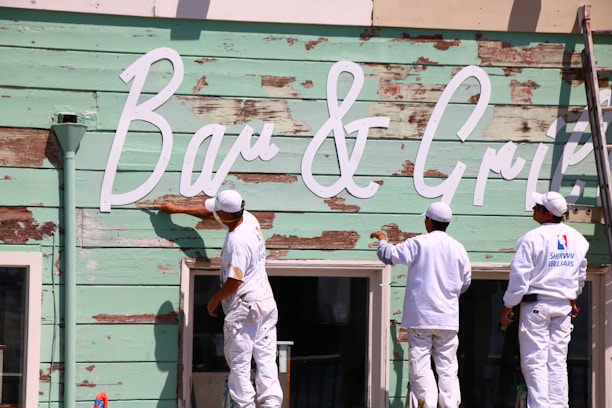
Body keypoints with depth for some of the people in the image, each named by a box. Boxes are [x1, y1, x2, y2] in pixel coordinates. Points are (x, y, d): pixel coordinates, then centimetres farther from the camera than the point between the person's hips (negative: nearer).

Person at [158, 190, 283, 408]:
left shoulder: (236, 241, -23)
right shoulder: (249, 219, 5)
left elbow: (234, 281, -21)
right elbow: (209, 213, 20)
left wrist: (214, 300, -5)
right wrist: (179, 209, 26)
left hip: (244, 309, -9)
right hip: (266, 302, 9)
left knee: (239, 363, -2)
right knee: (266, 359, 6)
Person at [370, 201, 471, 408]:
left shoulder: (418, 244, -7)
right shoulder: (458, 248, 5)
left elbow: (389, 255, -4)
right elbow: (465, 283, 14)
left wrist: (382, 240, 16)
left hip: (420, 317, -3)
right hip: (447, 319, 3)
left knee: (421, 366, -1)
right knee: (447, 367, 5)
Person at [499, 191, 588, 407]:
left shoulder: (533, 238, -13)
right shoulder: (577, 239, 6)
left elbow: (519, 276, -14)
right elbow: (580, 274, 17)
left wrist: (507, 308, -7)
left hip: (536, 305, -5)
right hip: (563, 306, 5)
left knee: (534, 361, -3)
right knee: (557, 361, 9)